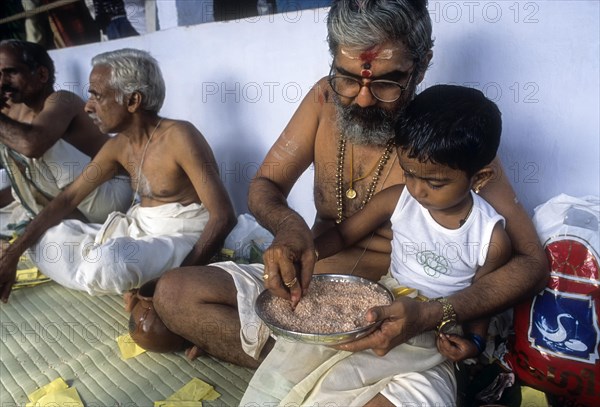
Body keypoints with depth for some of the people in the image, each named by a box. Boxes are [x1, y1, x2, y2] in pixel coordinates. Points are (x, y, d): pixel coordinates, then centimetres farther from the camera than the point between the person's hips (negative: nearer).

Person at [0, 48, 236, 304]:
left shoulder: (179, 137, -19)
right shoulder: (118, 146, 5)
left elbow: (223, 216, -24)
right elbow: (68, 197, 11)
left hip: (182, 239, -8)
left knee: (107, 263, -36)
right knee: (47, 240, 5)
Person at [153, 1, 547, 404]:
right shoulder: (326, 99, -3)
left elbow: (530, 260, -15)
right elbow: (265, 186, 2)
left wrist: (434, 315, -32)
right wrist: (288, 225, -23)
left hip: (396, 319, -4)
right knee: (174, 293, -10)